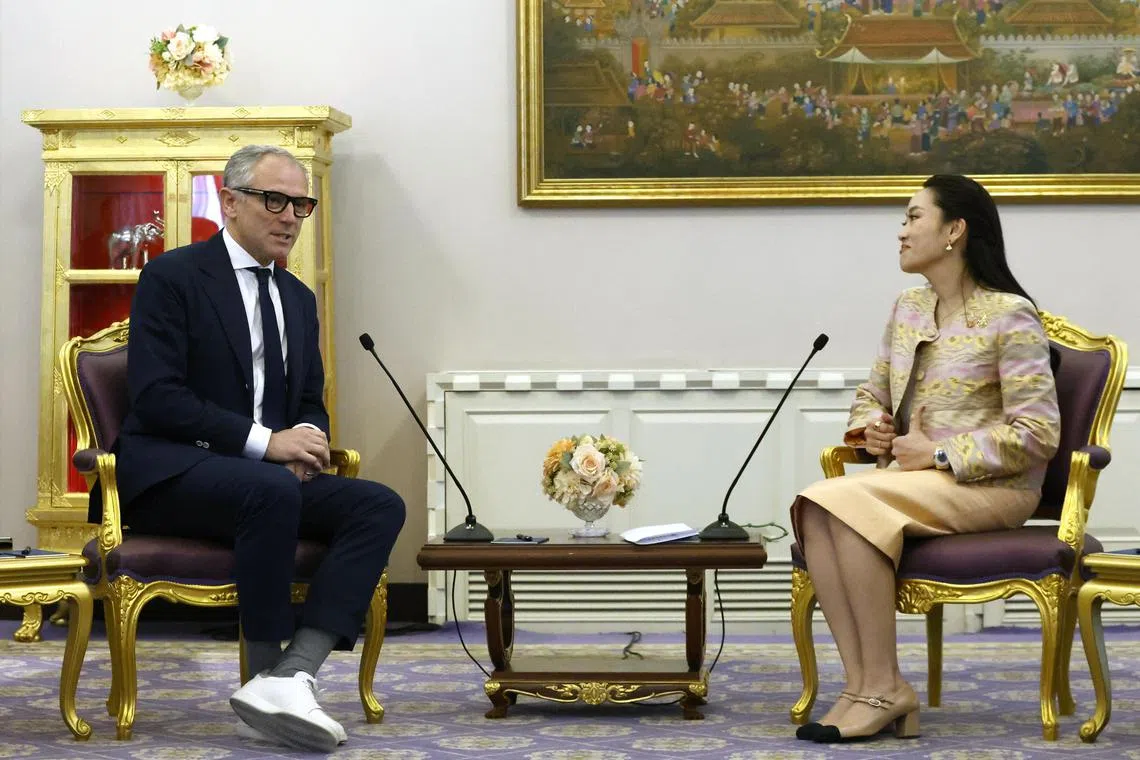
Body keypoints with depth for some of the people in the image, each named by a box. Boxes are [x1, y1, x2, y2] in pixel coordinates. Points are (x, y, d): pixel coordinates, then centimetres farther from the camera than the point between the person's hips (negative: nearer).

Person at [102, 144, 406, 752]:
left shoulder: (298, 298, 18)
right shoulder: (171, 277, -3)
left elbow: (311, 403, 20)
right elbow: (155, 397, -14)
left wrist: (306, 442, -6)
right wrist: (264, 442, -22)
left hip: (271, 474, 7)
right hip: (169, 473, -7)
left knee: (380, 505, -19)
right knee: (274, 491, -37)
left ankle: (289, 676, -34)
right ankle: (268, 671, -23)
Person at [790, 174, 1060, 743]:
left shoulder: (1009, 315, -7)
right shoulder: (909, 308, 15)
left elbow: (1037, 433, -12)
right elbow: (871, 393, 25)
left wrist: (939, 454, -15)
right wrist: (871, 426, 1)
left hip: (988, 486, -6)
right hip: (910, 478, 6)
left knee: (847, 502, -32)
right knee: (812, 507, -25)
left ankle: (885, 689, -24)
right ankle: (861, 685, -29)